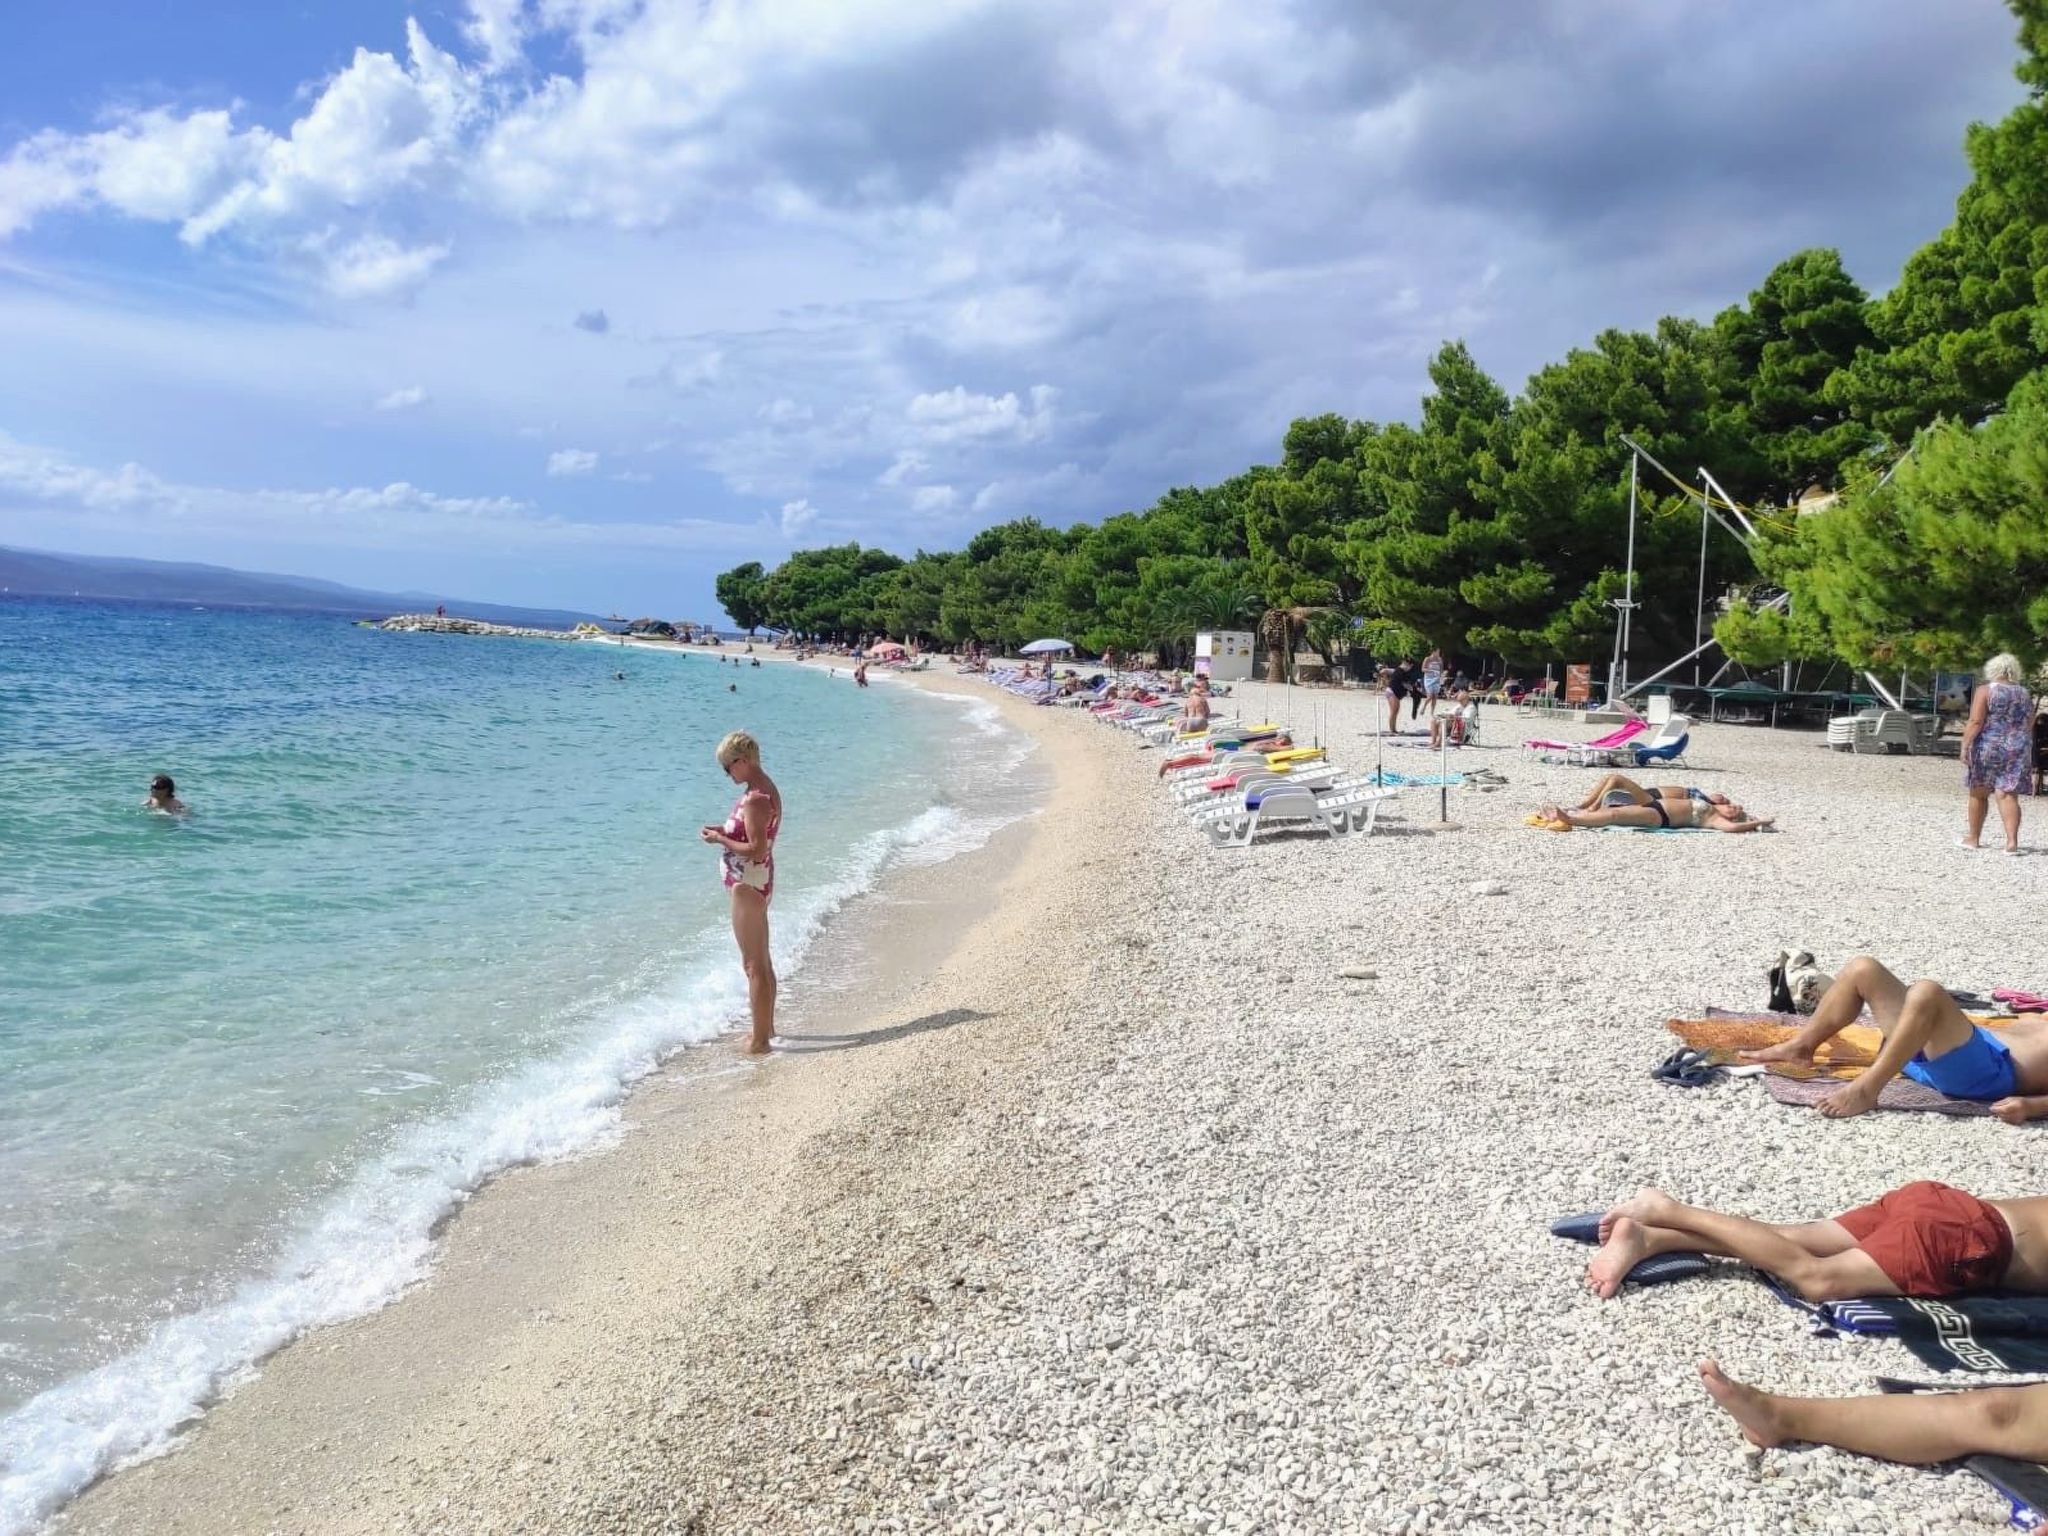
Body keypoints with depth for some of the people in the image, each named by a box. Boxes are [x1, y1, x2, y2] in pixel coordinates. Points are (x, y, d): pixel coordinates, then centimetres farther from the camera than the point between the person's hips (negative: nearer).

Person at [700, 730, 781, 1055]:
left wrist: (720, 840, -16)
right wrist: (726, 832, 5)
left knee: (754, 965, -3)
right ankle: (766, 1028, 33)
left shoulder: (755, 799, -23)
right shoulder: (764, 790, 8)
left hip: (748, 884, -11)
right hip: (757, 882, 11)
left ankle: (759, 1041, 5)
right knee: (762, 960, 20)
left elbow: (757, 850, -27)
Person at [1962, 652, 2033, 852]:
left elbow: (1975, 722, -15)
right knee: (2008, 795, -1)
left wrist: (1965, 746, -14)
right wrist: (2025, 752, 25)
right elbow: (2029, 727, 15)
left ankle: (1974, 838, 18)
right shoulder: (2025, 694, 11)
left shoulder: (1985, 691, -6)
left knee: (1979, 794, 9)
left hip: (1987, 749, -4)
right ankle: (2012, 841, -14)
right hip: (2017, 751, 4)